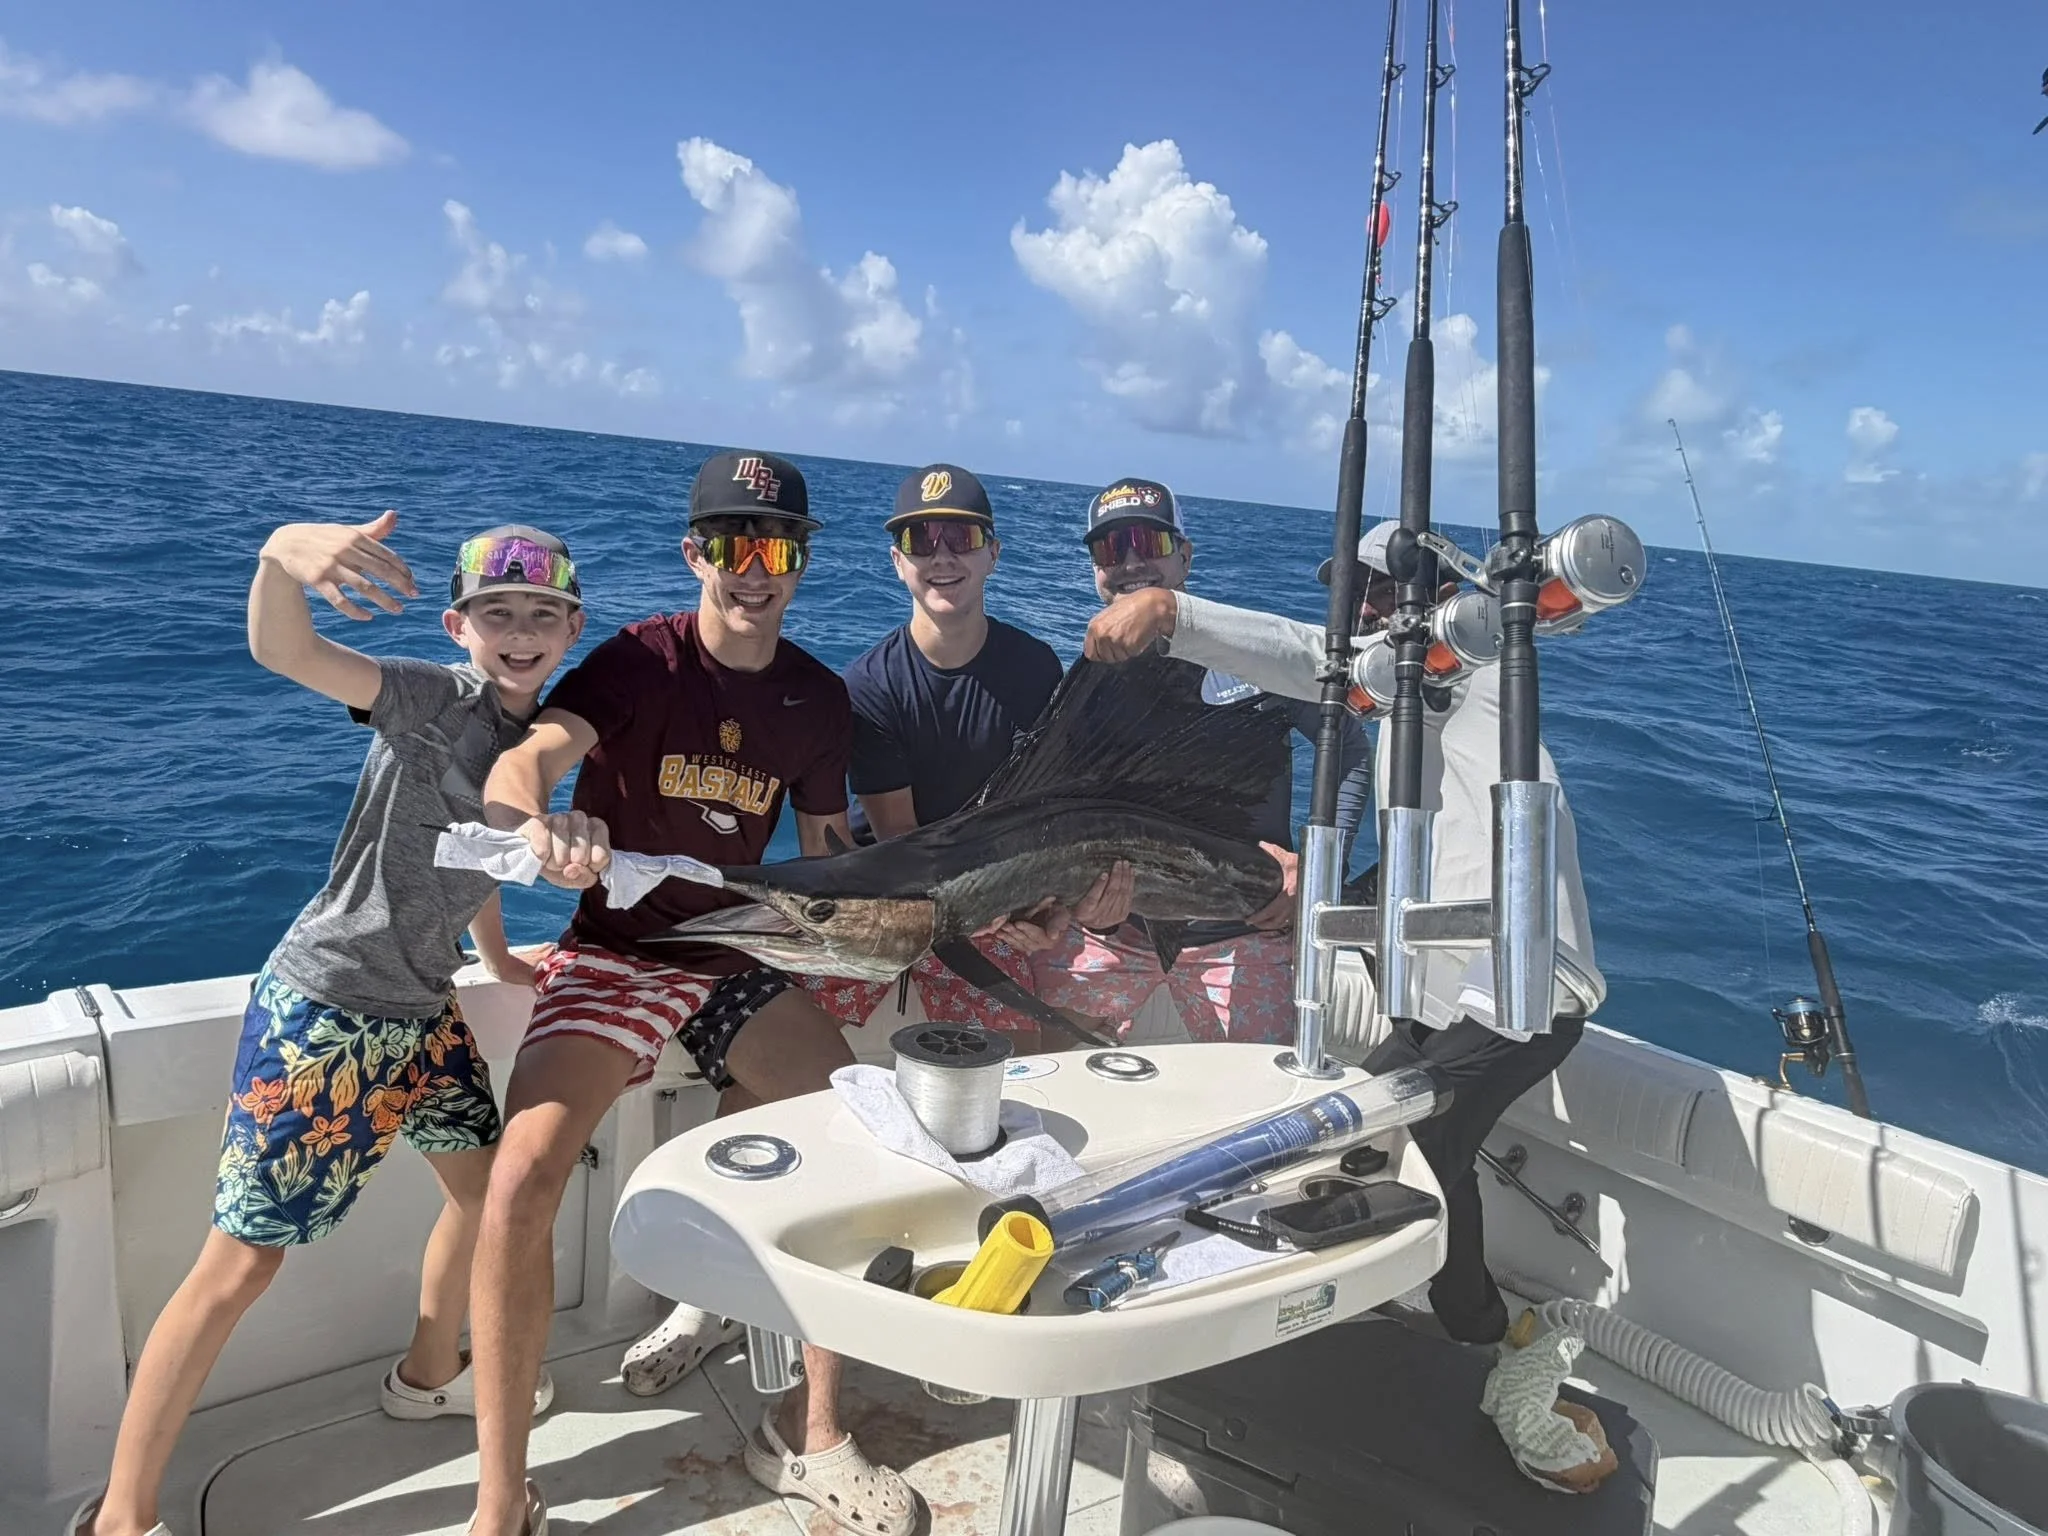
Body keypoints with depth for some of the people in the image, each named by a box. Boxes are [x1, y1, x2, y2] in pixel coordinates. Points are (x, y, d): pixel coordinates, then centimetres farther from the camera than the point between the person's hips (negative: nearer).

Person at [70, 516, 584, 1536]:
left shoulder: (530, 735, 4)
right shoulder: (437, 699, -18)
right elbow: (283, 653, -35)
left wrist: (499, 959, 29)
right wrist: (283, 554, -54)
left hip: (423, 1011, 8)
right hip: (322, 1009, -8)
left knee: (483, 1188, 19)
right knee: (243, 1259, -2)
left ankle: (428, 1373, 45)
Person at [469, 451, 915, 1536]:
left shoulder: (818, 699, 1)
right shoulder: (641, 660, -13)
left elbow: (827, 849, 11)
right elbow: (516, 769, -30)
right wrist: (542, 830, -54)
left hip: (737, 956, 4)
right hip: (615, 950, -4)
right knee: (522, 1181, -24)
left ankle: (808, 1433, 7)